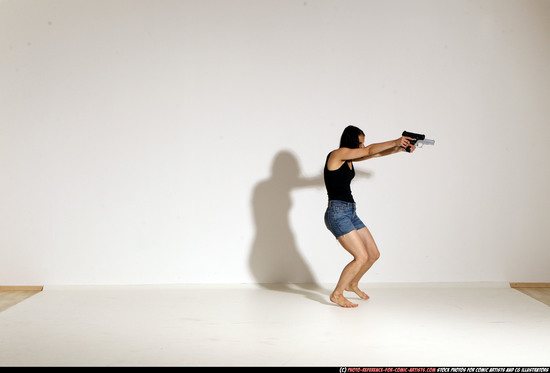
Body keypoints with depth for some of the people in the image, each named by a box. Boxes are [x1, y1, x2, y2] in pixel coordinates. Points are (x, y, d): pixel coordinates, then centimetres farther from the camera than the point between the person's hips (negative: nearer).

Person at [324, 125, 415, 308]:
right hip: (337, 213, -9)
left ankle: (352, 284, 34)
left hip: (350, 213, 10)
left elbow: (375, 154, 19)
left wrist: (400, 148, 9)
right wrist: (395, 141, -1)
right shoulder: (338, 153, -10)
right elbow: (369, 151, -10)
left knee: (374, 254, 12)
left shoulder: (349, 157, 15)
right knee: (362, 257, -14)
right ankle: (337, 294, 1)